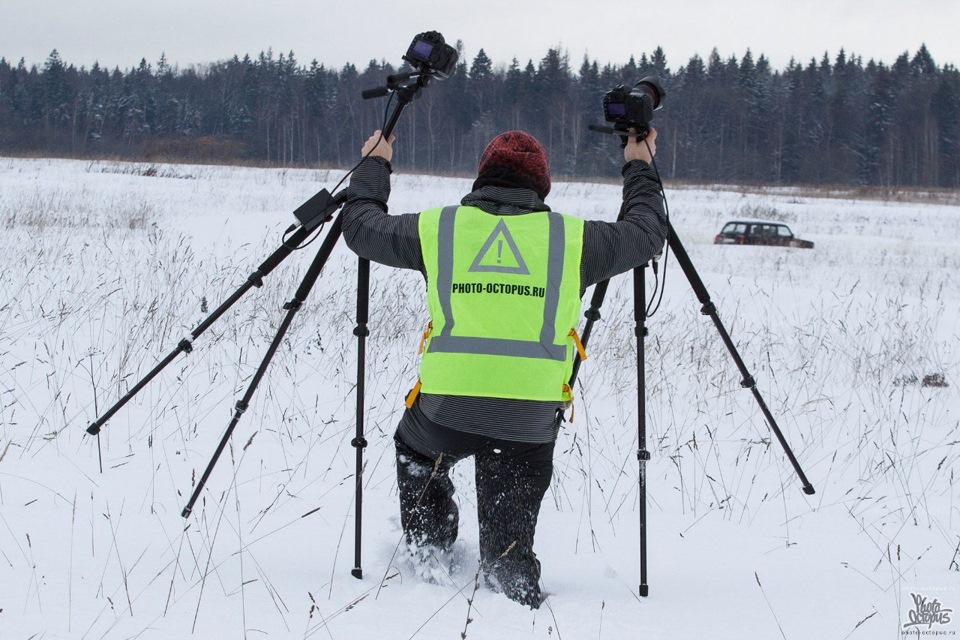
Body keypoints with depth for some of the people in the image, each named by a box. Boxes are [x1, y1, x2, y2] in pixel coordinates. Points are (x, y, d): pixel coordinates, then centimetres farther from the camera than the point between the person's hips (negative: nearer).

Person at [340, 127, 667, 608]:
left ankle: (428, 555, 31)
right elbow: (647, 233, 23)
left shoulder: (438, 227, 8)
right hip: (533, 417, 0)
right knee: (508, 543, 16)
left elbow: (361, 226, 23)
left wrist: (374, 166, 39)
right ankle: (516, 589, -4)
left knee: (414, 452, 33)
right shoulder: (573, 237, 7)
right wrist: (640, 169, 39)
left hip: (446, 406, 0)